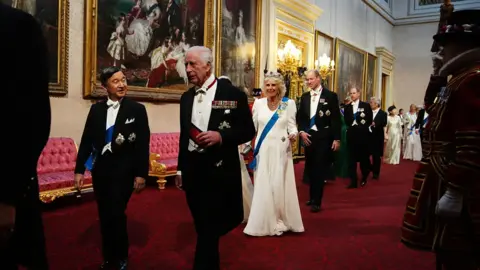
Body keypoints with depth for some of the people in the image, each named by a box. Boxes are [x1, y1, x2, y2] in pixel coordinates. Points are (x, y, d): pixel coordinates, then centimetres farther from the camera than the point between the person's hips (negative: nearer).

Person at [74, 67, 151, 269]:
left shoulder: (137, 109, -2)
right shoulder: (96, 109, 7)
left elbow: (143, 144, -5)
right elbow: (86, 140, 7)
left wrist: (141, 173, -9)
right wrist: (79, 169, 2)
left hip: (123, 170, -4)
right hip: (100, 169, 4)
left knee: (116, 214, -6)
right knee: (104, 216, 11)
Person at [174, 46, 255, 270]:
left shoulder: (233, 94, -7)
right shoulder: (186, 97, 10)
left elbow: (248, 131, -5)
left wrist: (221, 136, -21)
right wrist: (180, 169, 15)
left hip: (220, 171, -5)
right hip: (192, 170, 5)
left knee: (210, 228, -3)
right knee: (203, 227, 15)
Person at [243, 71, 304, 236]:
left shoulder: (289, 103, 0)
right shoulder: (258, 103, 6)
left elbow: (292, 125, 0)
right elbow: (253, 126, 8)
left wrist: (293, 135, -20)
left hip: (280, 150, -2)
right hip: (263, 150, 2)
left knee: (279, 185, 1)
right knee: (262, 186, 4)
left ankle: (280, 221, 16)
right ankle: (264, 222, 16)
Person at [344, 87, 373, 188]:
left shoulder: (366, 105, 2)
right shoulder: (347, 106, 8)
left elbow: (369, 120, -2)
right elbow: (346, 121, 5)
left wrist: (361, 126, -7)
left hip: (362, 134, -2)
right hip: (351, 134, 2)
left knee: (364, 157, 8)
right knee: (351, 158, 0)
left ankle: (364, 177, 31)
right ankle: (353, 181, 4)